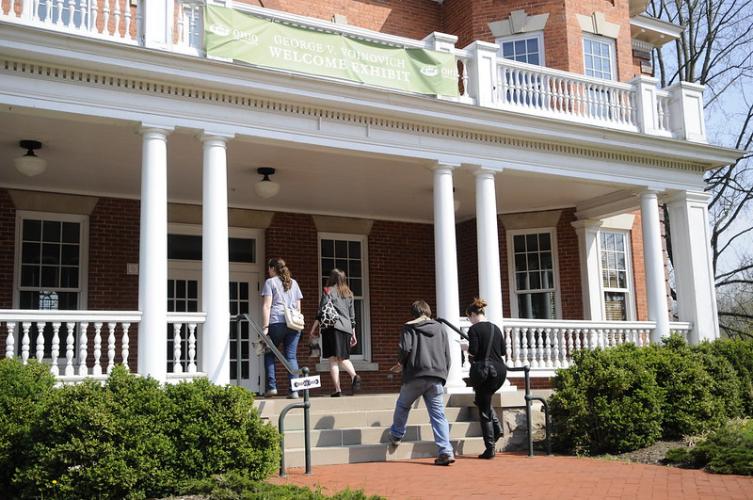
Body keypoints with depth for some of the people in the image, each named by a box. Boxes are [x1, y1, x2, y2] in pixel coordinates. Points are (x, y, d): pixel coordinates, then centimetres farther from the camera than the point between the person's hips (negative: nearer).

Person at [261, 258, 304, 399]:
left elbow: (267, 306, -4)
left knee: (269, 354, 11)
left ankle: (272, 386, 2)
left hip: (276, 322, -4)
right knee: (291, 356, 3)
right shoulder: (294, 283, 21)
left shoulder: (270, 282, 6)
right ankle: (294, 390, -5)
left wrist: (265, 327, -7)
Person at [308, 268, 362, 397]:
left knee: (333, 359, -4)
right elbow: (352, 316, 19)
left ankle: (337, 389, -11)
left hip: (332, 327, -5)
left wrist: (314, 328, 1)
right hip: (346, 328, 5)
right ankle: (354, 376, -19)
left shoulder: (329, 291, 3)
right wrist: (353, 334, 22)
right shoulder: (349, 294, 18)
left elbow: (322, 312, -4)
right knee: (343, 358, 10)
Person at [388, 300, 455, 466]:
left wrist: (401, 363, 9)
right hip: (437, 377, 3)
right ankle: (446, 451, -10)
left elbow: (405, 348, -11)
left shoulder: (409, 327, 5)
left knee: (402, 405, 22)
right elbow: (447, 356, 14)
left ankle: (396, 435, 36)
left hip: (415, 376, -3)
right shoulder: (440, 328, 16)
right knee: (438, 414, 0)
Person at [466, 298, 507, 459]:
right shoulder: (495, 328, 10)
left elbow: (473, 351, -15)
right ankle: (497, 427, 10)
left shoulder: (474, 329, -8)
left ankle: (490, 449, 4)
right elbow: (503, 351, 12)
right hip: (499, 370, 6)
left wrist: (465, 348, 5)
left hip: (483, 369, -6)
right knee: (484, 400, 29)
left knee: (484, 409, 3)